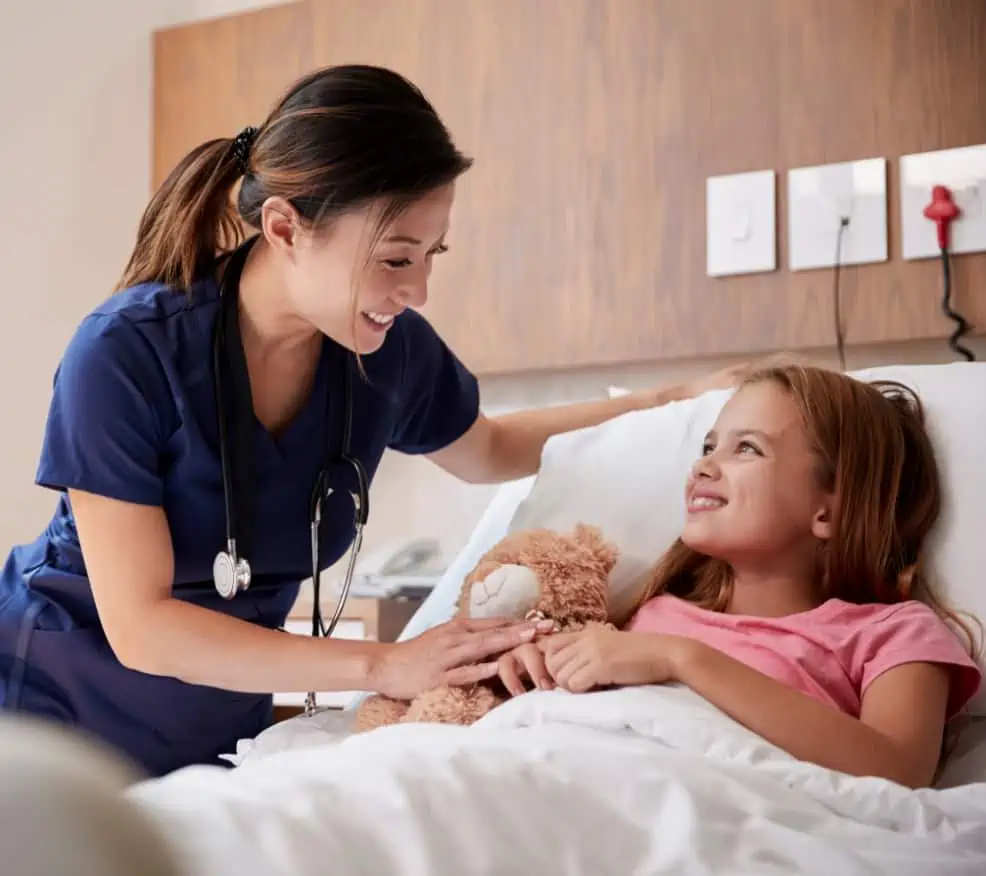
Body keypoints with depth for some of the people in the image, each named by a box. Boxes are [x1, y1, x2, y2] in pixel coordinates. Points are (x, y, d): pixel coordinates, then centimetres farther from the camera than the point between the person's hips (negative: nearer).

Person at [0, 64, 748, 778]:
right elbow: (140, 627, -27)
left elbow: (487, 451, 11)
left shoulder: (392, 348, -12)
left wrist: (673, 403, 1)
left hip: (224, 731, 4)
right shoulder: (123, 354, -26)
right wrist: (381, 666, -33)